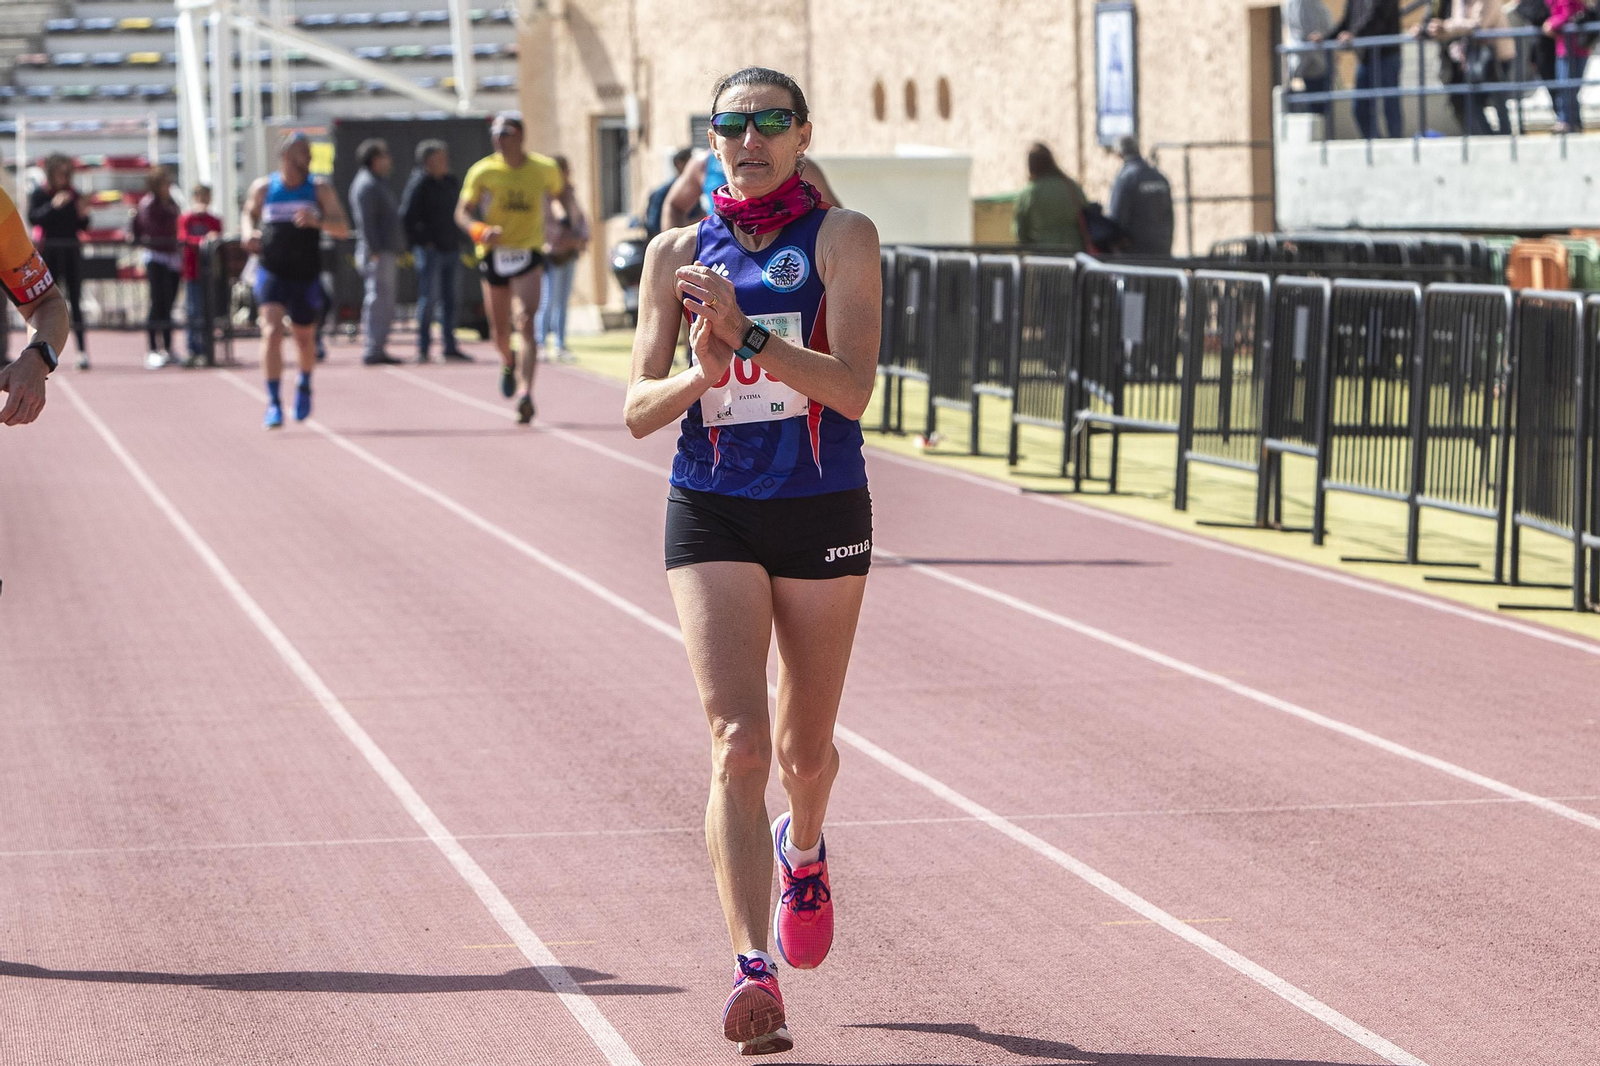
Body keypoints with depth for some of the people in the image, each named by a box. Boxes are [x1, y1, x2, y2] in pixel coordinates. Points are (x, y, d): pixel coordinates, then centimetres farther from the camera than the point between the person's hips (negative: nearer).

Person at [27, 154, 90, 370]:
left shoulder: (73, 195, 8)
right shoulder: (39, 195, 0)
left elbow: (83, 227, 9)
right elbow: (33, 217, -15)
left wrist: (83, 214, -11)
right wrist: (53, 206, -26)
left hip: (72, 250, 1)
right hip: (49, 252, -1)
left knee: (75, 301, -4)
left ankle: (83, 350, -10)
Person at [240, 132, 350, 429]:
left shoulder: (319, 189, -1)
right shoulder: (263, 188, 1)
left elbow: (343, 228, -6)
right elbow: (249, 215, 19)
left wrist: (316, 221, -25)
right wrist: (248, 233, -4)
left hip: (306, 276, 1)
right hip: (271, 271, -1)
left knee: (304, 337, 15)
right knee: (271, 331, -19)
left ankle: (305, 385, 46)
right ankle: (273, 402, -18)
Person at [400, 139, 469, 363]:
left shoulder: (452, 182, 12)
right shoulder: (419, 183, -9)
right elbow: (407, 217, -11)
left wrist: (457, 240, 13)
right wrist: (421, 242, -12)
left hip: (451, 250, 7)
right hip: (430, 251, -7)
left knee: (449, 300, 9)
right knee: (428, 299, -6)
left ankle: (449, 347, 15)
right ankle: (422, 349, -1)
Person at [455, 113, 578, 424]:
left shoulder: (544, 168, -1)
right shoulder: (482, 172, -3)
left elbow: (562, 192, 19)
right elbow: (462, 212, 0)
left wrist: (575, 216, 0)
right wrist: (480, 230, -20)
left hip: (528, 254, -2)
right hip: (493, 255, 2)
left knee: (525, 322, -19)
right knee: (500, 332, 10)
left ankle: (526, 393, -26)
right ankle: (508, 362, 46)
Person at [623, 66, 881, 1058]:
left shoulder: (841, 237, -2)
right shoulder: (679, 253, 6)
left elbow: (852, 386, -14)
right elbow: (639, 408, 4)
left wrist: (749, 340, -26)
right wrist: (705, 375, -17)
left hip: (823, 510, 0)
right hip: (713, 511, 0)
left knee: (805, 746, 14)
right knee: (738, 743, -15)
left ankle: (804, 852, 49)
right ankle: (755, 971, -20)